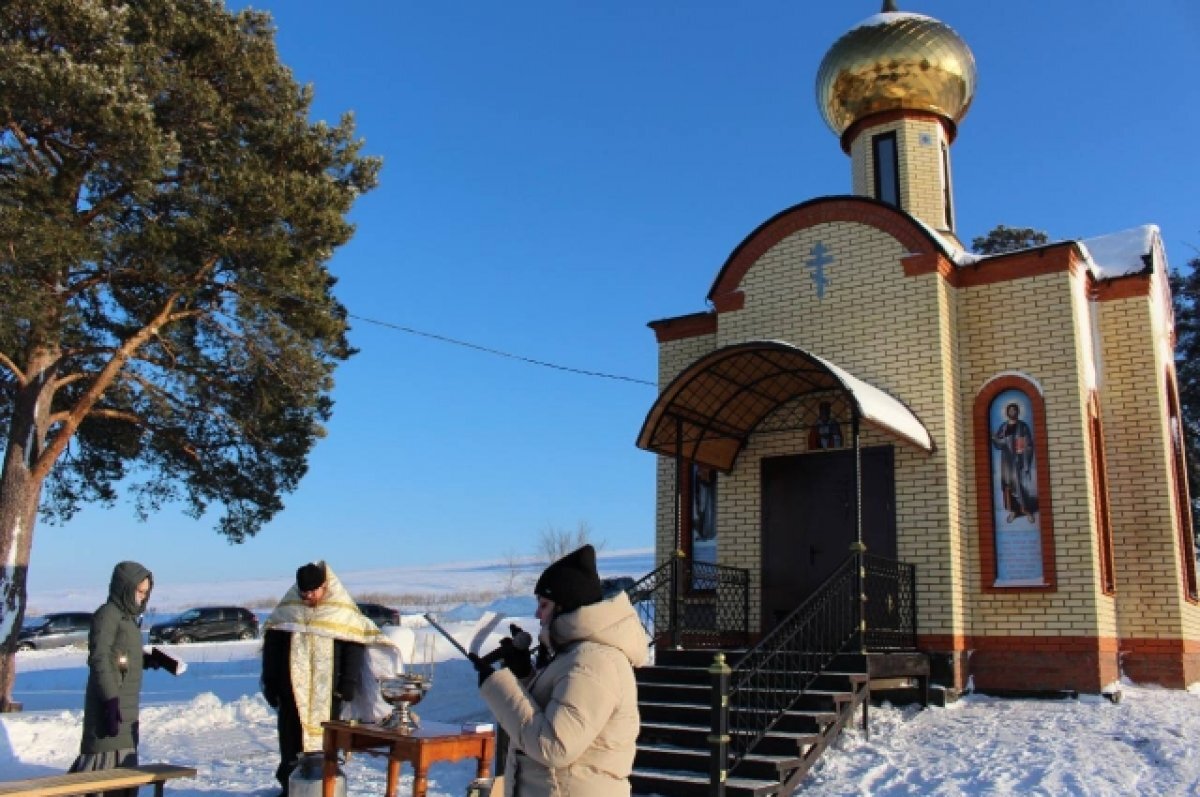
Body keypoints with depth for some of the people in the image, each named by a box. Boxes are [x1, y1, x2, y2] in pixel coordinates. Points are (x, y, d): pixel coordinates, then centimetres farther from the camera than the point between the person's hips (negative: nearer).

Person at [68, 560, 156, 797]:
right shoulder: (107, 614, -11)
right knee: (102, 759, -9)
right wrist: (111, 701, -24)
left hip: (126, 708, 9)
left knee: (125, 765, 14)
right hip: (110, 704, -9)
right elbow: (99, 660, -19)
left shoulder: (128, 616, 16)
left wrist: (147, 660, 6)